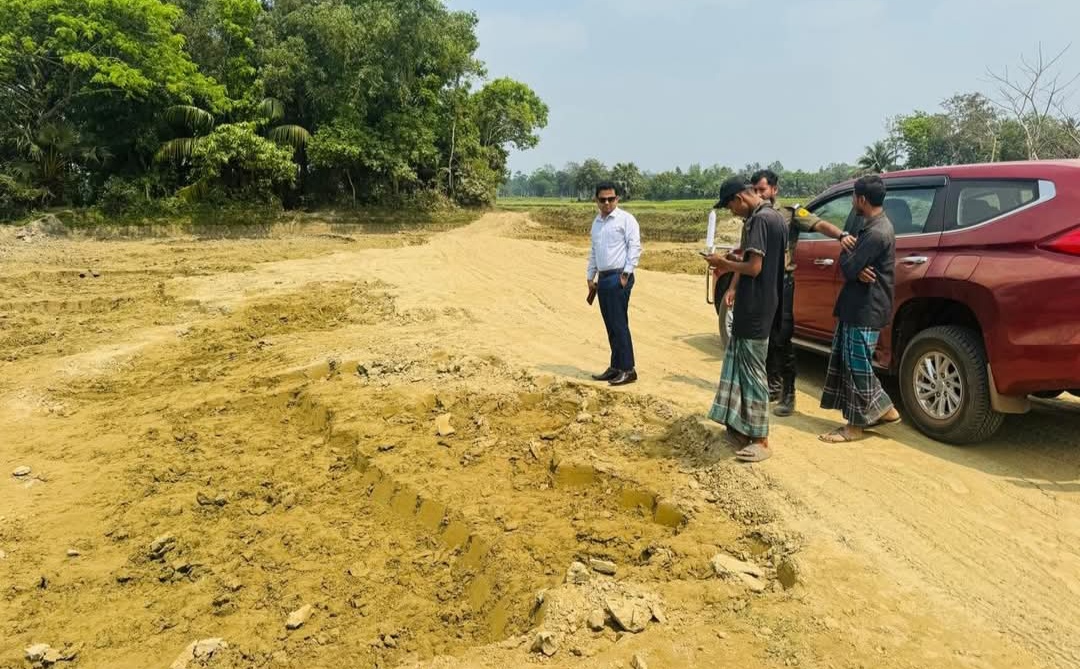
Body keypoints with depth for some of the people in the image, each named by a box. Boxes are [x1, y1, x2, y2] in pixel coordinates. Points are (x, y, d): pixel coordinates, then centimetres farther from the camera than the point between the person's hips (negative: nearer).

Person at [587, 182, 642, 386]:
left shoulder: (625, 219, -6)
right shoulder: (597, 222, 17)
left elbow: (635, 248, -12)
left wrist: (626, 274, -17)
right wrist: (591, 277, 18)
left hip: (618, 277, -7)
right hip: (602, 278, 7)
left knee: (619, 325, -8)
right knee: (610, 326, 10)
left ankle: (627, 369, -2)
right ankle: (615, 367, 18)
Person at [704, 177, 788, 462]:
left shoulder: (759, 219, -18)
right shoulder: (775, 216, 14)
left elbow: (754, 267, -23)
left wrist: (725, 263, -8)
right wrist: (737, 258, 12)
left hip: (754, 308, -10)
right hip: (763, 304, 10)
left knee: (752, 371, -4)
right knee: (741, 366, 15)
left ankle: (760, 441, 4)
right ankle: (743, 428, 23)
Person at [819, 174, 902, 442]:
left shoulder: (877, 233, -21)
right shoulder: (873, 225, 13)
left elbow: (849, 268, -22)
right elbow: (857, 264, 11)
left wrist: (846, 250, -2)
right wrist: (859, 270, -12)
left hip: (866, 309, -10)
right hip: (859, 306, 10)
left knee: (857, 366, -1)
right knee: (854, 364, 16)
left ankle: (855, 426, 10)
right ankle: (885, 410, 25)